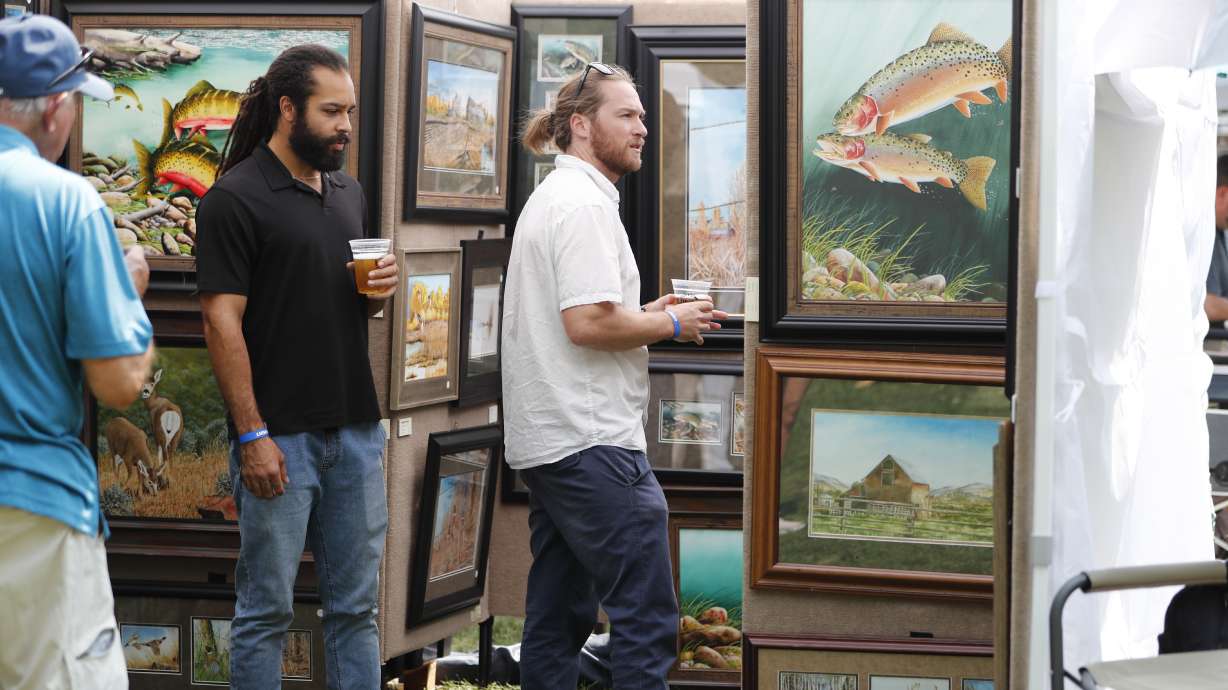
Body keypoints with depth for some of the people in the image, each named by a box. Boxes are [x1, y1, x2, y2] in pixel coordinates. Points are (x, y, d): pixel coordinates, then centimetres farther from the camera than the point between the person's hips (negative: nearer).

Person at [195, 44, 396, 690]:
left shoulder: (349, 193, 14)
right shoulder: (234, 199, -8)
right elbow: (222, 322, -13)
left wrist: (380, 289, 1)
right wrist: (251, 435, -17)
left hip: (356, 431, 7)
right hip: (280, 438, -6)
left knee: (356, 607, 10)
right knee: (267, 610, 1)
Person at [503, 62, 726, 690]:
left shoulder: (549, 200, 20)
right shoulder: (586, 204, -13)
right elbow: (588, 323, -23)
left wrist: (643, 316, 14)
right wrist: (671, 324, -9)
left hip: (544, 443, 11)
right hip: (591, 443, -11)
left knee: (558, 615, 13)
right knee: (646, 618, -9)